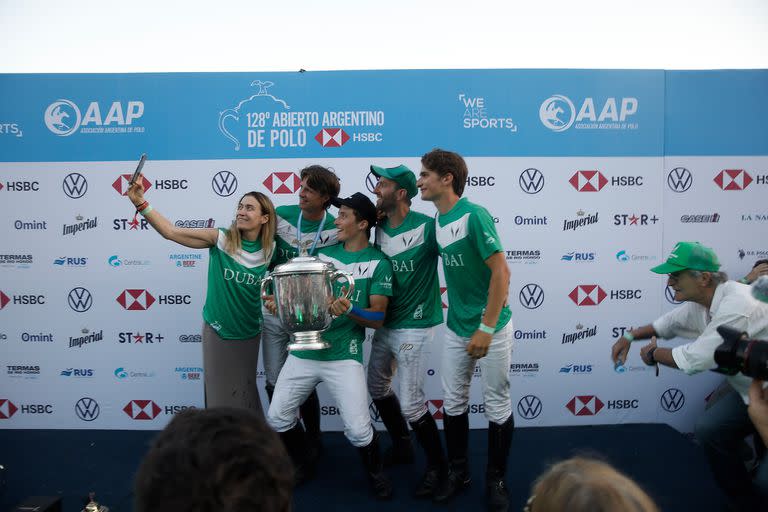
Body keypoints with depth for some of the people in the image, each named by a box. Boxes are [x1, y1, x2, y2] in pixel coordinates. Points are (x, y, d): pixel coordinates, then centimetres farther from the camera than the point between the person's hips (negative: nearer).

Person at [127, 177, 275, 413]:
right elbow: (171, 231, -17)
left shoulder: (271, 250, -7)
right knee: (220, 392, 10)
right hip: (217, 330, -1)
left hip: (249, 333, 1)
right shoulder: (221, 239, -12)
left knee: (244, 392, 16)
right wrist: (141, 203, -25)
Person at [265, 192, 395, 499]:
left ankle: (375, 472, 22)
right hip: (303, 352, 5)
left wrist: (349, 311, -27)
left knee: (358, 430, -10)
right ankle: (301, 465, 33)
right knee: (277, 419, 5)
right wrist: (281, 301, -4)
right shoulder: (322, 252, 9)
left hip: (344, 357, -4)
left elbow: (378, 318, -8)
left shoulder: (378, 263, -5)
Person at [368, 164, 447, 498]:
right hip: (384, 323, 8)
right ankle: (402, 448, 41)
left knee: (412, 404, -4)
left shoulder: (427, 227, -18)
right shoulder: (380, 226, 2)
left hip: (414, 327, -8)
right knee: (377, 388, 19)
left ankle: (438, 466, 20)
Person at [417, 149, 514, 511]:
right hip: (456, 328, 7)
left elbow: (501, 272, -21)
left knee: (497, 406, 8)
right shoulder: (437, 223, 3)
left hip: (492, 327, -7)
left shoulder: (475, 216, -19)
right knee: (453, 402, 13)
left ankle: (496, 480, 25)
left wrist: (486, 328, -21)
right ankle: (458, 471, 32)